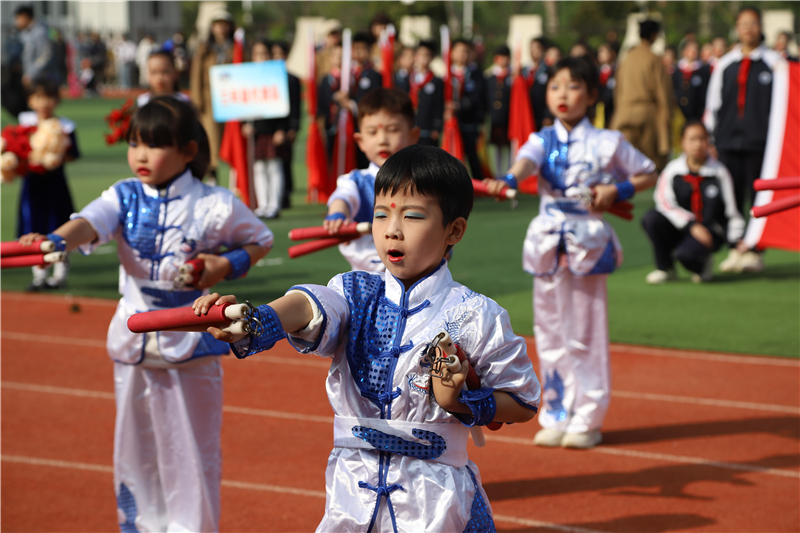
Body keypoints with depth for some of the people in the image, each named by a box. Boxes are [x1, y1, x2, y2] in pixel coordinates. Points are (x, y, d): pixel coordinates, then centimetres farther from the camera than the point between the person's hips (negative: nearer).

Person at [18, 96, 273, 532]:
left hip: (192, 344, -3)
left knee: (192, 451, 6)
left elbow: (261, 241, 7)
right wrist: (55, 241, -44)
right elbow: (87, 223, -23)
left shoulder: (216, 205, -9)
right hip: (134, 342, 3)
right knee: (135, 447, 13)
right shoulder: (124, 198, -3)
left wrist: (228, 265, -12)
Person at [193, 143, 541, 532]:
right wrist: (250, 324, -41)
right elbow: (308, 307, -20)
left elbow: (523, 402, 1)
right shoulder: (354, 294, 3)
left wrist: (463, 402, -17)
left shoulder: (473, 316, -6)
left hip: (436, 502, -3)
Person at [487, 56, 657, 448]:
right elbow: (527, 161, -19)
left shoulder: (607, 143, 0)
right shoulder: (542, 140, 4)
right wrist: (508, 180, -42)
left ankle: (587, 420, 8)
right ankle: (557, 416, 18)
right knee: (550, 331, 8)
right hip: (548, 244, 3)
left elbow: (648, 174, 10)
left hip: (589, 243, -3)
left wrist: (617, 190, -9)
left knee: (587, 334, -1)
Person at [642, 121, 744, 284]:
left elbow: (731, 211, 1)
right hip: (681, 227, 3)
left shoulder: (719, 172, -2)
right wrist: (692, 226, -22)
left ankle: (702, 265, 6)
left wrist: (737, 241, -8)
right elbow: (666, 204, -11)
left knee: (685, 253, -34)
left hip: (710, 230, -3)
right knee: (651, 218, -26)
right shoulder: (673, 170, -2)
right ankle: (665, 269, -6)